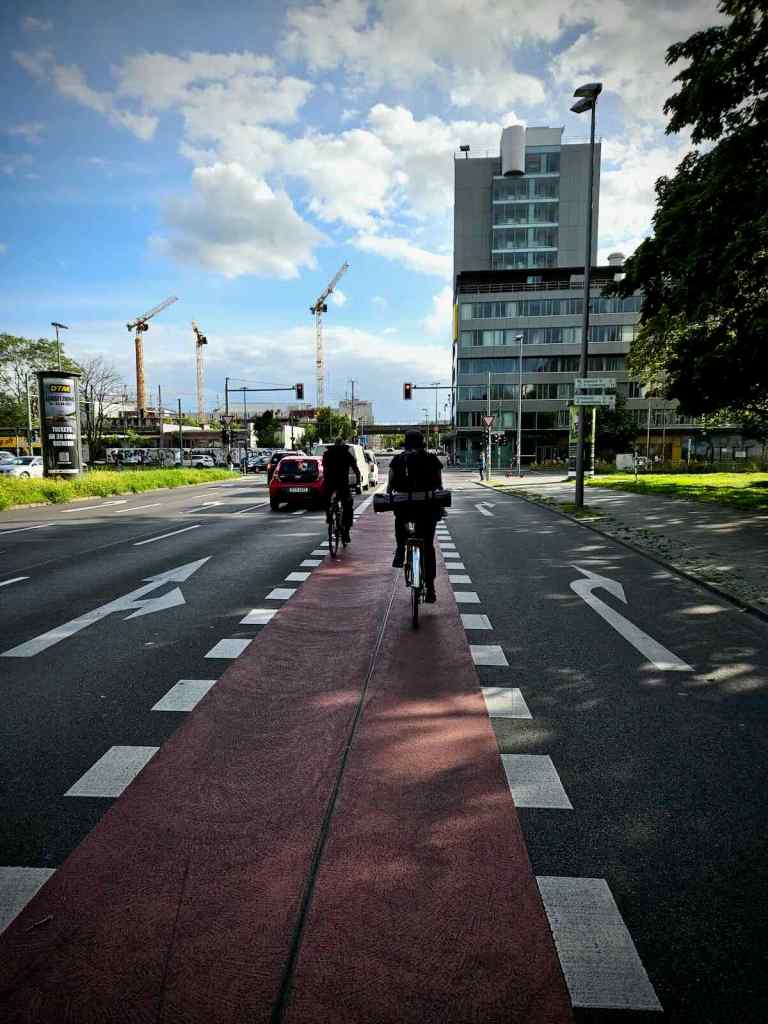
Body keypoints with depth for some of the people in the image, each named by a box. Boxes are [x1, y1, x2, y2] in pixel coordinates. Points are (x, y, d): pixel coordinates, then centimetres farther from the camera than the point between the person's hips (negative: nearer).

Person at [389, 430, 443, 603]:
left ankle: (400, 551, 19)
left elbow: (390, 486, 4)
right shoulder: (433, 460, 5)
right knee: (428, 546, 8)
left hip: (404, 506, 0)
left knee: (400, 520, 36)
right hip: (429, 508, 1)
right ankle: (430, 588, 4)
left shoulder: (398, 460, 4)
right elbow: (439, 485, 7)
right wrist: (440, 504, 19)